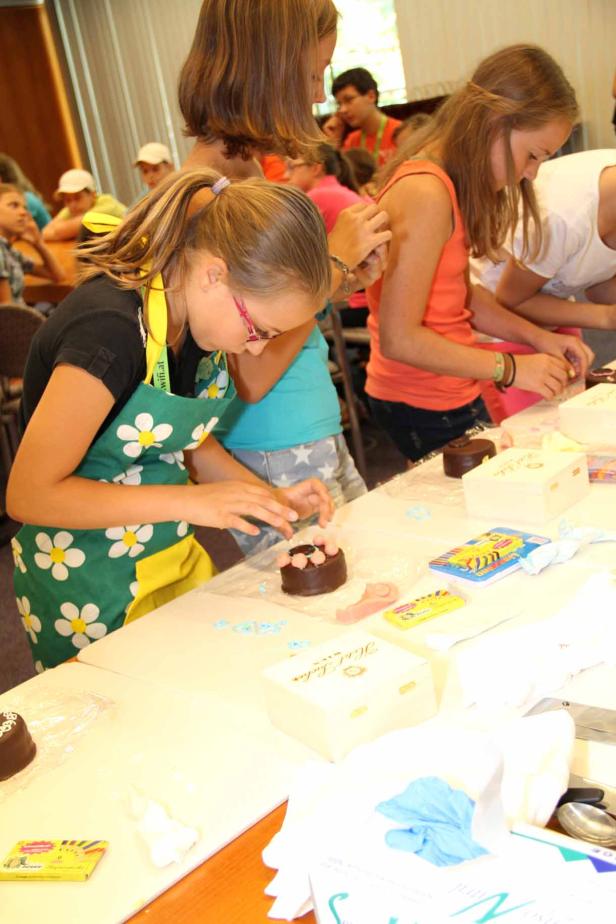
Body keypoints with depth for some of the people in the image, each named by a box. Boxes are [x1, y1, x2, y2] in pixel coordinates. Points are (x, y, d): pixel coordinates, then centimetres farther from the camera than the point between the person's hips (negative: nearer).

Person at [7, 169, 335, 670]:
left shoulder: (200, 312, -5)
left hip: (176, 555, 7)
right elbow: (28, 495, -24)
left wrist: (273, 497, -5)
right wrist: (192, 501, -25)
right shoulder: (110, 328, -28)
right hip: (85, 584, -6)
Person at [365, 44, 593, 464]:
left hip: (449, 394, 9)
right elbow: (399, 339, -24)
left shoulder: (452, 185, 7)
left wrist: (537, 337, 5)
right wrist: (512, 369, -17)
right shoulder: (426, 194, -22)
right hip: (425, 408, -9)